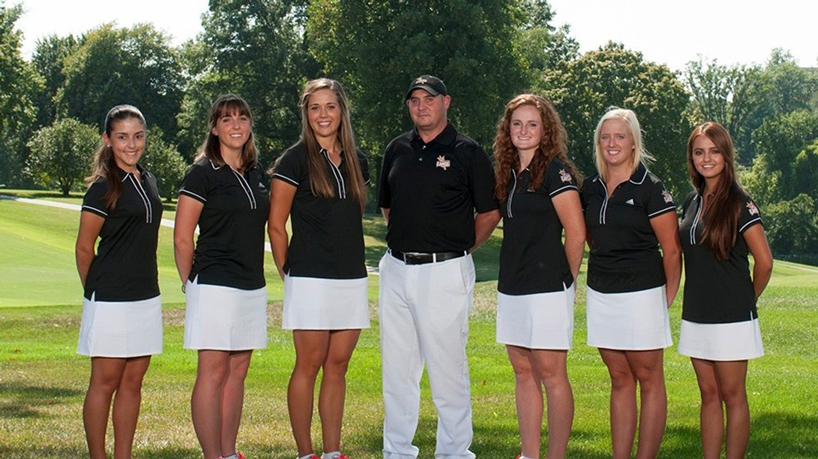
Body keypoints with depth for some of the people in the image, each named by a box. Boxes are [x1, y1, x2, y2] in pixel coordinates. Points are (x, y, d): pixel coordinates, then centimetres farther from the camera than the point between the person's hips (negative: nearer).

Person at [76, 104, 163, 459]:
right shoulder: (104, 187, -10)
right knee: (105, 382, 0)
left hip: (146, 297, 7)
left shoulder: (147, 181, 12)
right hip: (111, 300, -7)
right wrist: (95, 291, 5)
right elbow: (83, 249, -5)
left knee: (132, 382, 9)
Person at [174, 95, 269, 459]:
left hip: (252, 287, 7)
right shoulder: (203, 173, -6)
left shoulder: (256, 173, 14)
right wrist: (190, 282, 0)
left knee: (238, 371, 9)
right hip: (216, 285, -7)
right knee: (213, 372, -5)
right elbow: (182, 238, -6)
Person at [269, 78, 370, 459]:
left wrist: (353, 262, 15)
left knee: (337, 366, 8)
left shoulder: (355, 160, 13)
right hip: (311, 280, -5)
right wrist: (287, 271, -2)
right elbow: (276, 225, -3)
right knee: (309, 366, -1)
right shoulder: (296, 159, -4)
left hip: (352, 279, 5)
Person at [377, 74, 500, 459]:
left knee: (448, 368, -2)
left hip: (445, 272, -5)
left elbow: (490, 212, 1)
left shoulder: (468, 152, -3)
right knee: (396, 368, 10)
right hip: (396, 269, 6)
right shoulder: (397, 150, 12)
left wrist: (458, 250, 2)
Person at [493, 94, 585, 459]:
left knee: (550, 373, -4)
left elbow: (576, 233, -11)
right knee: (523, 371, 11)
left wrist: (567, 279, -2)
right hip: (511, 288, 8)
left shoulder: (555, 171, -9)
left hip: (547, 289, -8)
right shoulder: (509, 174, 14)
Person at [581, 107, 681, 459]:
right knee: (620, 380, 11)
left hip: (641, 294, -6)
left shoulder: (649, 189, -9)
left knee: (648, 379, 2)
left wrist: (668, 297, -4)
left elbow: (671, 249, -7)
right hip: (600, 295, 6)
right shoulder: (591, 188, 8)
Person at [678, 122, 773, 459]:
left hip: (730, 317, -6)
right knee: (709, 394, 10)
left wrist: (748, 299, 2)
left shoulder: (738, 203, -10)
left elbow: (764, 261, -10)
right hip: (696, 315, 6)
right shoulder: (693, 202, 10)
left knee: (732, 396, 0)